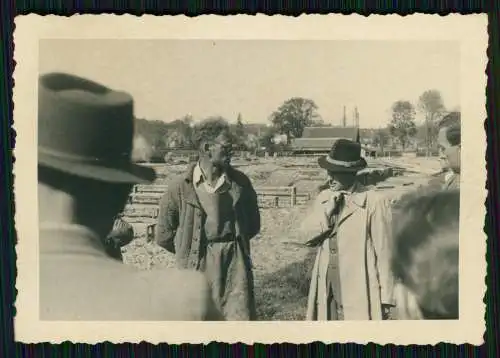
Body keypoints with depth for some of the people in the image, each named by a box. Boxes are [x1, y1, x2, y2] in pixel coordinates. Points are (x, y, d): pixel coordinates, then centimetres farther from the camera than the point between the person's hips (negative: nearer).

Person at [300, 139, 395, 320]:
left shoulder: (374, 202, -11)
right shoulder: (324, 197, 9)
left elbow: (384, 252, -9)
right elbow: (306, 234, 2)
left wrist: (386, 298, -7)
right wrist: (327, 210, -13)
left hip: (358, 293, -6)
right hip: (326, 288, 6)